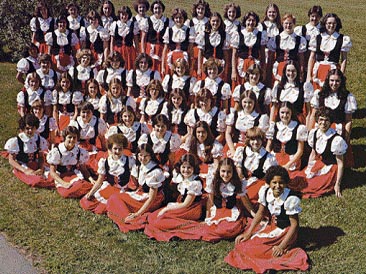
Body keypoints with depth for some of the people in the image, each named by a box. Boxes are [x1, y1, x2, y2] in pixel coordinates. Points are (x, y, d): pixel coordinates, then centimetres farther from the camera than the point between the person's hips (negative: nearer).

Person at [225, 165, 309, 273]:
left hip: (286, 231, -6)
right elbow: (260, 213, 2)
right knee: (242, 242, -4)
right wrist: (247, 233, -4)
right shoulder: (265, 193, -10)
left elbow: (294, 224, -21)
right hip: (271, 226, 6)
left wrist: (282, 246, -24)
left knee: (254, 248, -19)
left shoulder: (291, 199, -27)